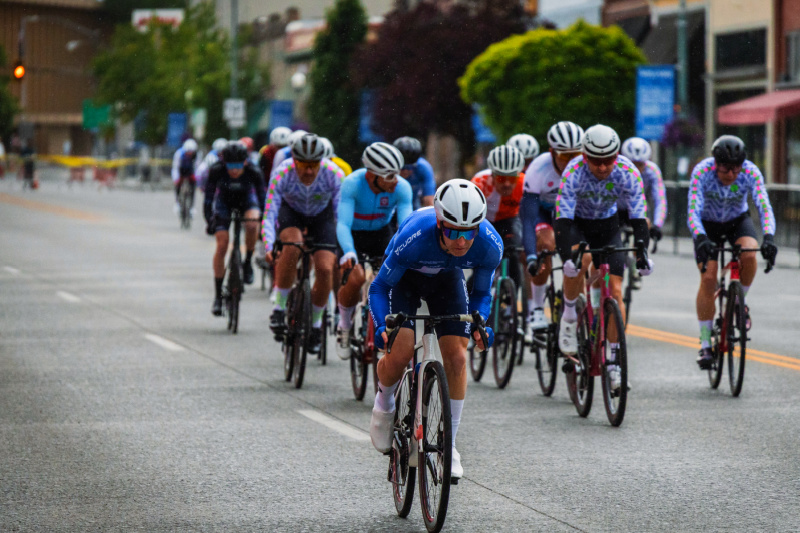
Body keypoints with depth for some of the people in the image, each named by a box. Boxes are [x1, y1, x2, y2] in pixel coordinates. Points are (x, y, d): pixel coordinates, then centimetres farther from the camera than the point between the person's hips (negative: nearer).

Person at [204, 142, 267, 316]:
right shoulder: (217, 171, -31)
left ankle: (248, 262, -9)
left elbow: (262, 197, -27)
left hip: (246, 199, 0)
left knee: (252, 224, -35)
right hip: (224, 201, 0)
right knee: (222, 245, -13)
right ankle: (218, 295, -3)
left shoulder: (253, 173, -31)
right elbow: (208, 197, -29)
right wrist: (209, 221, -40)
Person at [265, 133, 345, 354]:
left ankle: (316, 322, 8)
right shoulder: (282, 174, -32)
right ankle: (280, 307, -20)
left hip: (322, 215, 1)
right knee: (292, 245, -34)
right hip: (291, 211, -1)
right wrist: (269, 247, -43)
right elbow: (269, 215, -30)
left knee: (325, 269, -17)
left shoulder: (334, 175, -31)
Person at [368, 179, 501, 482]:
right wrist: (381, 326, -40)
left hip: (447, 278, 3)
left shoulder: (490, 246, -31)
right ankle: (384, 404, 14)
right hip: (405, 275, -2)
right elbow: (379, 287, -24)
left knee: (456, 357, -13)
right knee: (400, 353, -21)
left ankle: (448, 444, 1)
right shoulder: (414, 238, -40)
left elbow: (481, 293, -10)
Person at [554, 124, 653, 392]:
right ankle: (569, 314, -4)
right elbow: (563, 219, -35)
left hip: (607, 226, 2)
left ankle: (613, 360, -4)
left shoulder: (627, 172, -25)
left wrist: (642, 252, -39)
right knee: (576, 267, -33)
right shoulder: (574, 172, -31)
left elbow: (639, 216, -24)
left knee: (615, 291, -9)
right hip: (576, 223, -2)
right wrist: (567, 257, -48)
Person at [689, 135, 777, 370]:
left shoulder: (751, 172, -28)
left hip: (738, 220, 1)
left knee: (749, 254, -30)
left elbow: (764, 207, -34)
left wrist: (769, 238, -52)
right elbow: (693, 212, -36)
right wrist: (701, 239, -54)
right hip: (708, 225, -1)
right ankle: (705, 344, -4)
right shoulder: (702, 172, -31)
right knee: (708, 279, -14)